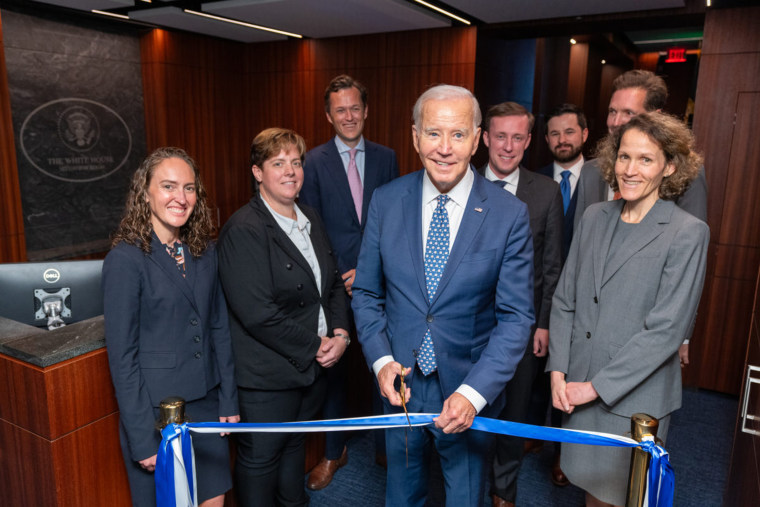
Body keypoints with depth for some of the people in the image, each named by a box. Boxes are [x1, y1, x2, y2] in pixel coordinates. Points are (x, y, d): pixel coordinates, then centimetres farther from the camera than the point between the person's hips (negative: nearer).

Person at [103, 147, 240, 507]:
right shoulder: (125, 259, -15)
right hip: (155, 411, -5)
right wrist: (142, 437, -13)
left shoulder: (203, 251, 2)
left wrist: (228, 399, 6)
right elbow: (122, 356, -13)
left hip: (206, 404, 5)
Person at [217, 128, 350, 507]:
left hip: (313, 363, 8)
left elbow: (333, 282, 12)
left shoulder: (310, 220, 7)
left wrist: (339, 333, -4)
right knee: (261, 456, 12)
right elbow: (258, 314, -24)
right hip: (267, 373, -7)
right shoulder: (244, 230, -19)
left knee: (294, 442, 26)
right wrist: (314, 346, -16)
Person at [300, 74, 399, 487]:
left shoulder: (386, 158, 5)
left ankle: (385, 445, 32)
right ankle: (333, 452, 32)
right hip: (333, 282, -1)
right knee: (333, 367, 12)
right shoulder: (314, 162, -1)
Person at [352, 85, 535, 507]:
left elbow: (516, 316, -12)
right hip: (399, 382, 2)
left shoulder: (509, 214, -13)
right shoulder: (386, 201, -7)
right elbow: (366, 292, 1)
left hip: (471, 391, -1)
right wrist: (381, 360, -12)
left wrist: (473, 392, -21)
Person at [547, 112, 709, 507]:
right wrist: (558, 371, -4)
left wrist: (596, 386, -15)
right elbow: (564, 299, 4)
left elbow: (665, 329, -17)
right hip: (577, 387, 4)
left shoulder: (688, 233, -13)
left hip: (635, 393, -3)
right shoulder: (594, 217, 2)